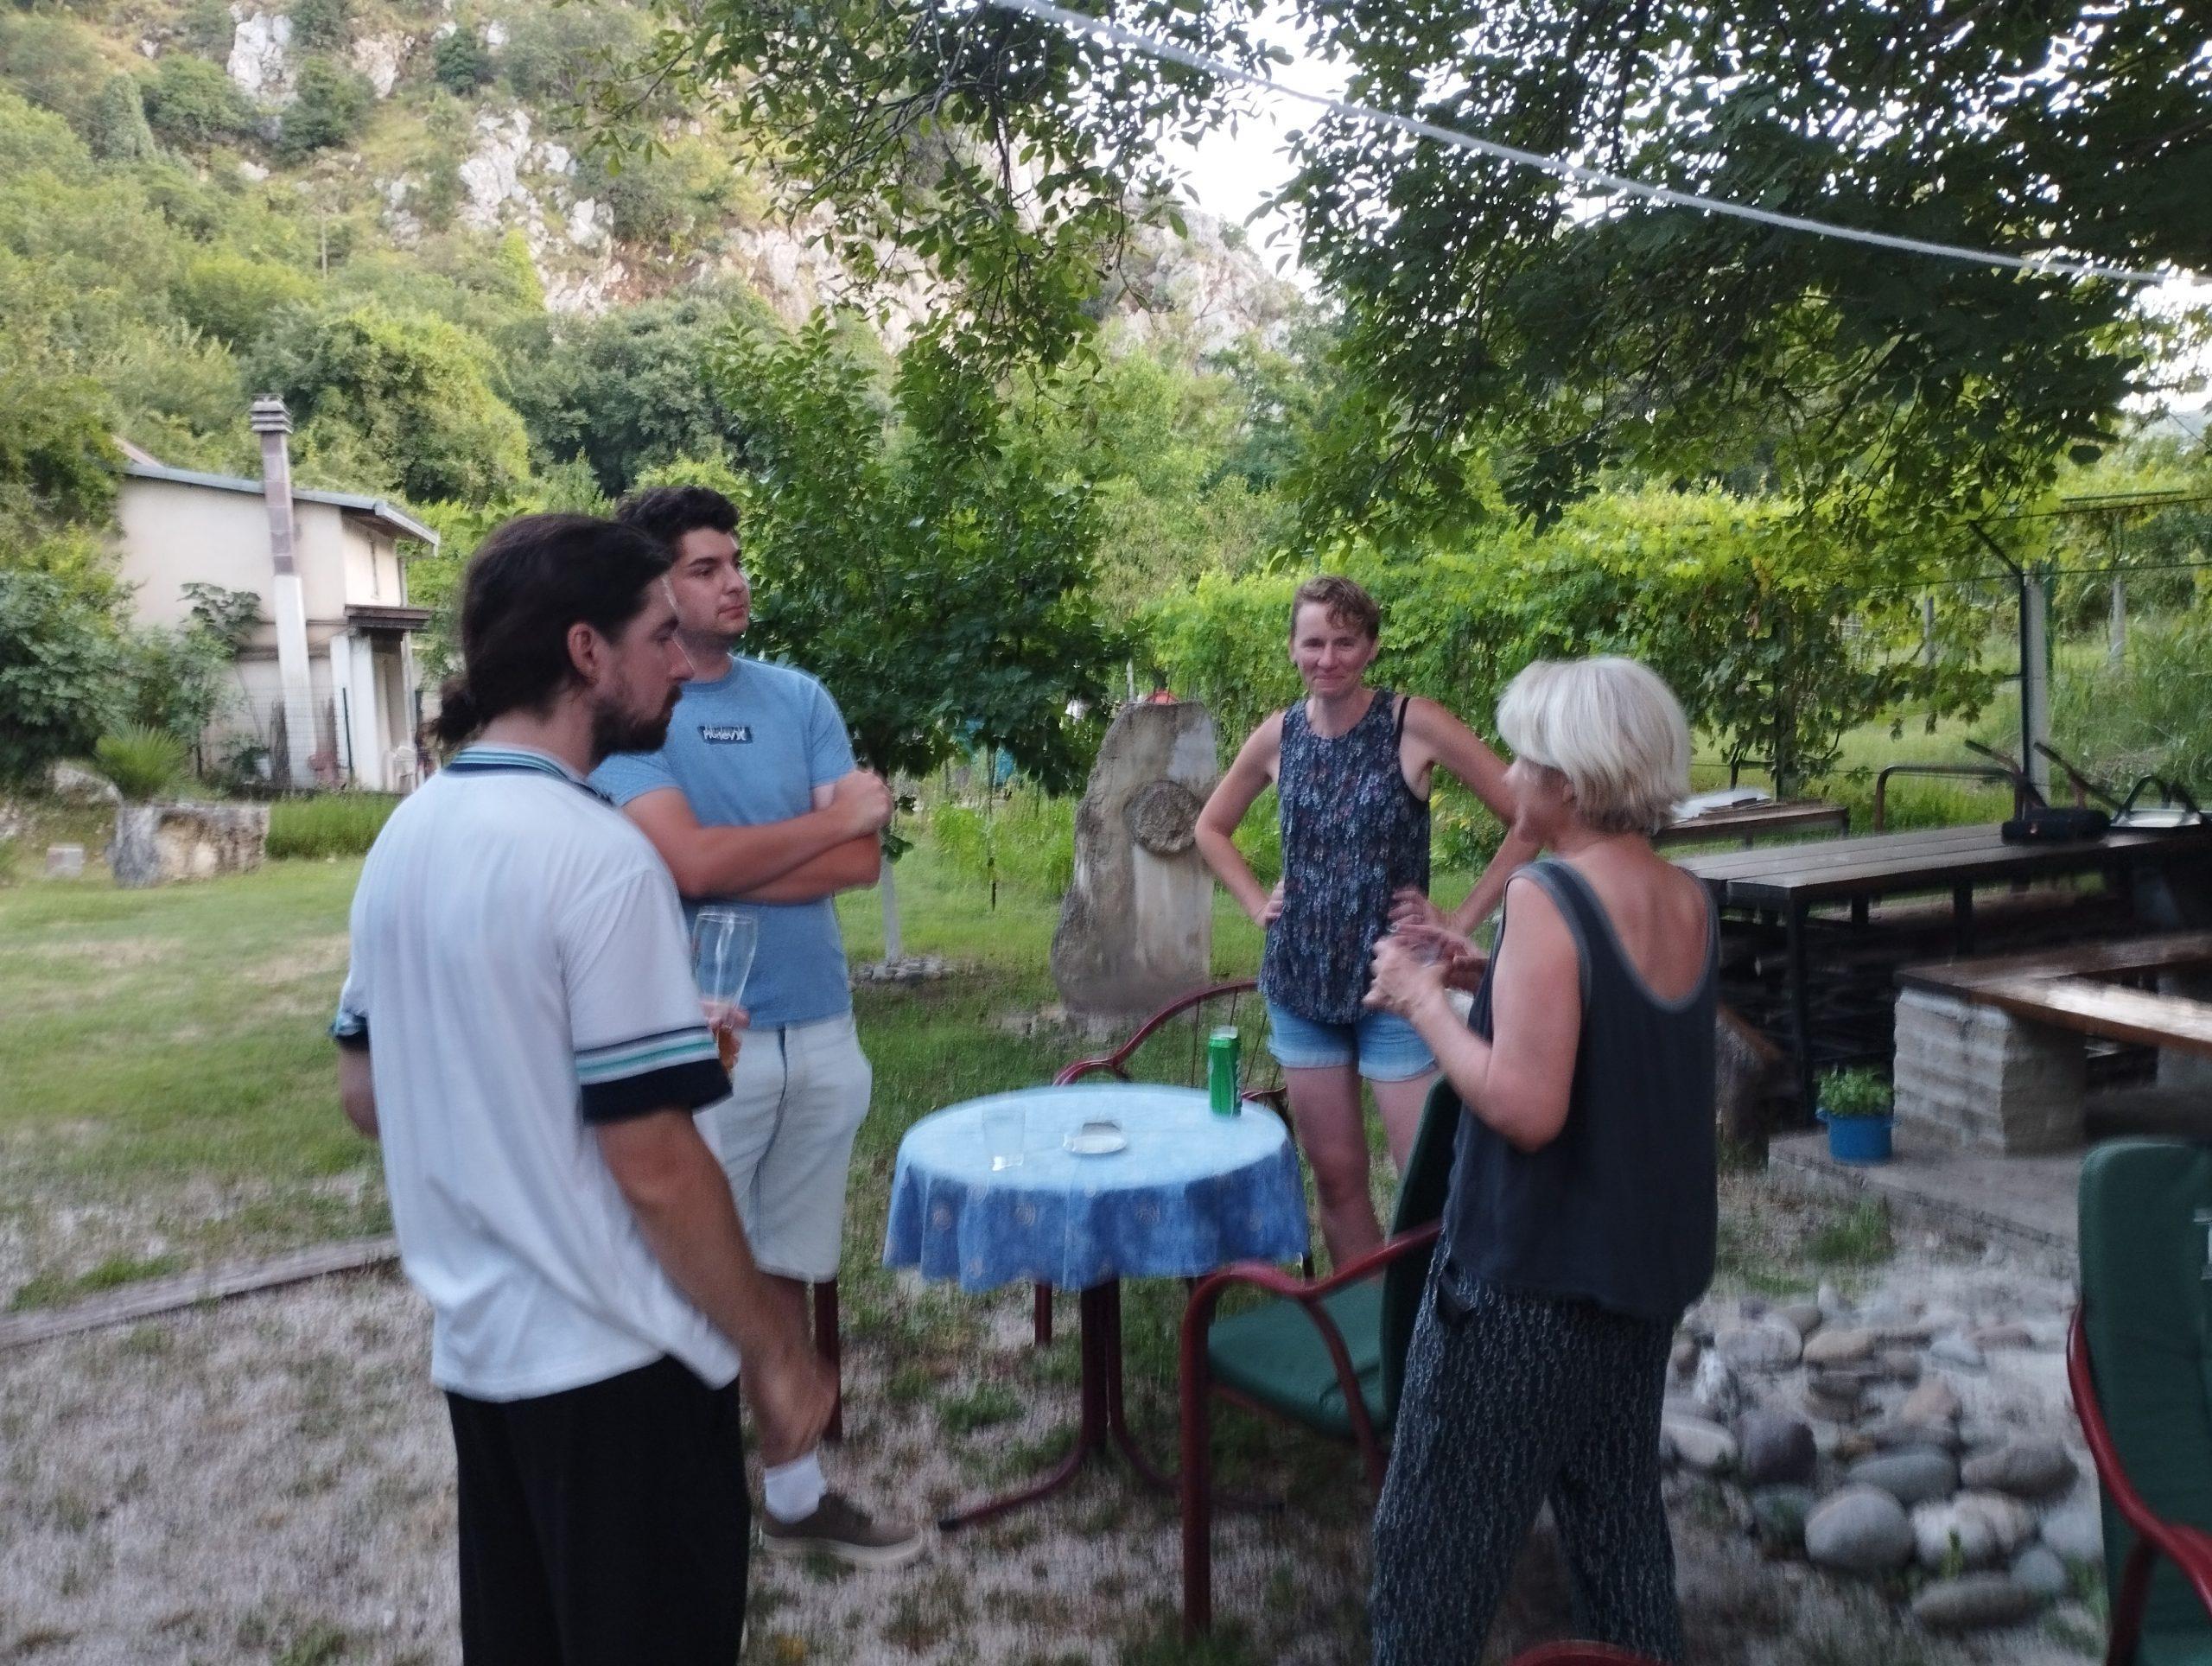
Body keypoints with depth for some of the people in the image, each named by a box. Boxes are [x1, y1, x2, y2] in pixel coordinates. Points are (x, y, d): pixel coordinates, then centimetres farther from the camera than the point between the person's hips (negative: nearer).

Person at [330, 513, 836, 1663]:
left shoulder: (405, 839, 3)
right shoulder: (599, 855, -22)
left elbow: (366, 1096, 12)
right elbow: (655, 1168, -22)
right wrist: (775, 1353, -10)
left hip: (477, 1344, 8)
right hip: (613, 1363, -8)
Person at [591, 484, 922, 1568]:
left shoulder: (800, 698, 7)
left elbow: (862, 861, -1)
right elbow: (690, 862, -19)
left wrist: (734, 866, -13)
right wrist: (835, 815, -7)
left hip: (821, 1032, 5)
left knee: (785, 1275, 17)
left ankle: (792, 1493, 31)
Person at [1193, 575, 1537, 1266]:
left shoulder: (1414, 726, -11)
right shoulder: (1277, 736, 2)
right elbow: (1211, 829, 18)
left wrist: (1463, 919, -11)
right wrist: (1257, 903, 6)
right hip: (1301, 981, 4)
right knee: (1335, 1177, 12)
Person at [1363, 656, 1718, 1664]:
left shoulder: (1546, 898, -22)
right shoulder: (1688, 902, 2)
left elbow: (1526, 1107, -27)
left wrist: (1427, 1003, -14)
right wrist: (1487, 974, 9)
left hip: (1529, 1273, -8)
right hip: (1648, 1263, 8)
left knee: (1439, 1524, 8)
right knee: (1620, 1511, 23)